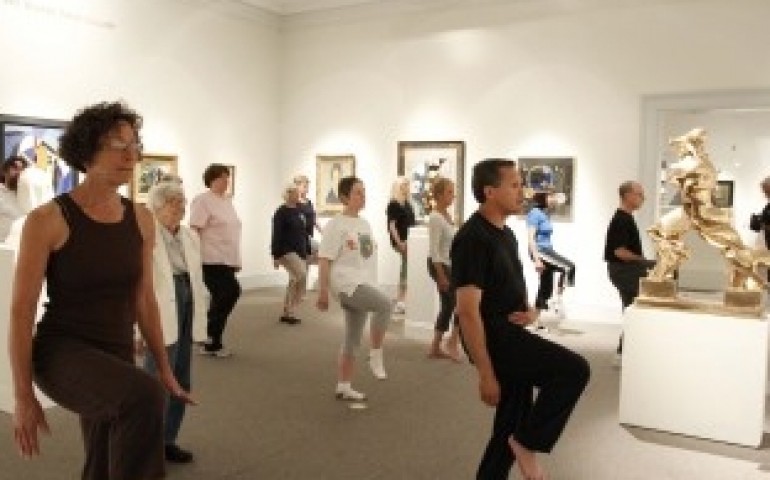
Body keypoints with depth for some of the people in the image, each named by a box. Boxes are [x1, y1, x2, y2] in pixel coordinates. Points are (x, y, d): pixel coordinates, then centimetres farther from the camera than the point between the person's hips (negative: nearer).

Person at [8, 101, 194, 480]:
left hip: (115, 357, 6)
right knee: (143, 396, -35)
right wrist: (23, 396, -10)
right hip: (61, 350, -6)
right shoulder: (47, 220, -13)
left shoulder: (141, 220, 2)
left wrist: (164, 368, 10)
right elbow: (21, 310, -10)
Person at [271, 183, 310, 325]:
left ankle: (287, 313, 18)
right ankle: (289, 311, -10)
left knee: (295, 281, 9)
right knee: (302, 275, -23)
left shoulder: (300, 211, 13)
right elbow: (276, 236, -13)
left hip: (300, 252, 8)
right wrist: (276, 256, -17)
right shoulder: (281, 212, -9)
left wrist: (307, 251, 15)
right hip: (287, 252, -8)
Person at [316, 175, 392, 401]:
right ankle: (376, 355, -16)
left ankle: (343, 387, 22)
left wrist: (370, 284, 22)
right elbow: (324, 260, -12)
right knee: (385, 304, -30)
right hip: (347, 284, -8)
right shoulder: (336, 225, -9)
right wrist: (323, 292, -14)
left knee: (353, 339, 11)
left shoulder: (365, 224, 15)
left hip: (363, 284, 8)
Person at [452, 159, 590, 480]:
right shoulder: (473, 238, -17)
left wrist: (530, 311, -1)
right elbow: (468, 311, -22)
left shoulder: (505, 234, 13)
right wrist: (486, 374, -22)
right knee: (574, 369, -20)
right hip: (494, 338, -10)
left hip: (511, 336, 10)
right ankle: (528, 443, -2)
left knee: (511, 427, 14)